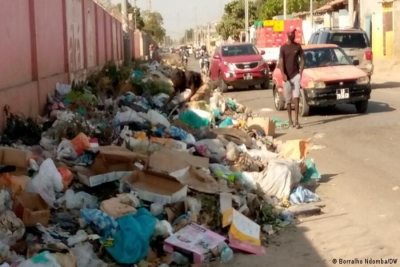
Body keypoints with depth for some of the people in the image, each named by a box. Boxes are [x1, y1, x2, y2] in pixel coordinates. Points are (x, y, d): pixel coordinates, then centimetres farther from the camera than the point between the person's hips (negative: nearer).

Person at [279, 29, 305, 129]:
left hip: (296, 75, 0)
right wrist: (283, 74, -20)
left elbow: (302, 60, 8)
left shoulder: (298, 46, 5)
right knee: (288, 100, 7)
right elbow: (281, 62, -6)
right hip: (287, 77, 0)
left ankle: (296, 121, -13)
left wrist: (301, 72, -6)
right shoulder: (283, 47, 1)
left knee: (296, 98, -11)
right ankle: (290, 120, 19)